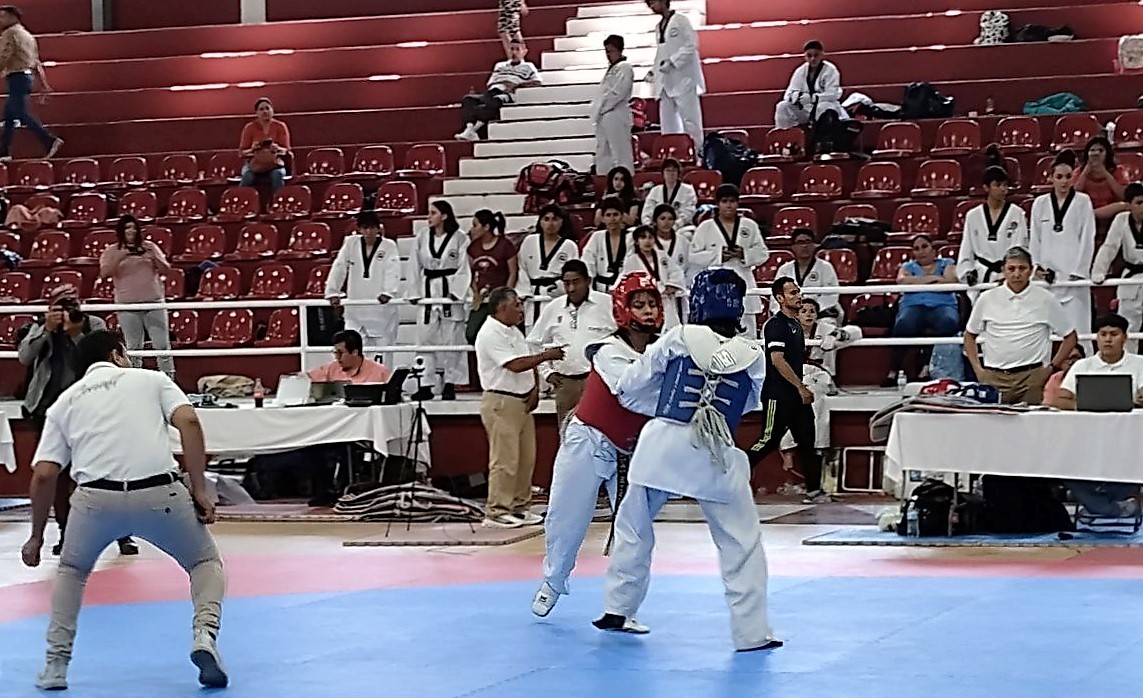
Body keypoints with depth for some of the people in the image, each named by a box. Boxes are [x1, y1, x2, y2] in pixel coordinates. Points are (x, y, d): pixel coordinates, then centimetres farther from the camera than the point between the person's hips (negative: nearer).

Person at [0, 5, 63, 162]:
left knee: (22, 114, -10)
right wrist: (44, 84, 18)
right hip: (28, 76, 10)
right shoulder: (27, 35, 20)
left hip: (17, 77, -10)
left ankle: (50, 141, -18)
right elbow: (37, 62, 19)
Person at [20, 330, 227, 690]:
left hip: (97, 497, 1)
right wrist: (200, 491, 1)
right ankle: (204, 636, -2)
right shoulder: (150, 379, 18)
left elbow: (43, 475, 15)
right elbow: (189, 422, 1)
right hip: (159, 493, -1)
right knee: (205, 562, 24)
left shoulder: (65, 401, 22)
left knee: (71, 570, 31)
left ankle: (56, 664, 21)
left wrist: (36, 537, 24)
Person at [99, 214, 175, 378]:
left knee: (162, 345, -1)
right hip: (127, 306, -1)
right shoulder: (112, 251, 5)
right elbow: (104, 273, -8)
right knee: (133, 348, 4)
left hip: (154, 303, 1)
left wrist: (154, 257, -13)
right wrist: (119, 258, -21)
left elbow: (165, 269, 6)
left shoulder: (149, 246, 9)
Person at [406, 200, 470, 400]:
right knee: (426, 338, 3)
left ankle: (450, 384, 6)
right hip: (428, 292, 4)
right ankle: (427, 384, 8)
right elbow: (414, 267, 10)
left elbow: (464, 269, -4)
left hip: (450, 291, -4)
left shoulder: (459, 239, -2)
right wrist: (414, 293, 4)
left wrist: (455, 293, -12)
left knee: (451, 339, -1)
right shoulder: (422, 239, 8)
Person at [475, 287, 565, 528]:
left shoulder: (514, 332, 17)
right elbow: (515, 365, -22)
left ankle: (519, 507, 18)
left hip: (522, 402, 10)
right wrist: (546, 356, -15)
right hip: (501, 402, -10)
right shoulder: (490, 334, -14)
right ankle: (496, 512, -5)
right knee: (505, 460, -9)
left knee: (526, 458, 10)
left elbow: (530, 364, 19)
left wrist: (535, 389, 2)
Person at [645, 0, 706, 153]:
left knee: (690, 122, -8)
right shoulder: (658, 28, 18)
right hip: (665, 82, 7)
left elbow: (691, 45, -10)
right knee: (668, 125, 1)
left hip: (683, 79, -7)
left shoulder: (680, 21, -2)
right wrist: (653, 71, 7)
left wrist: (672, 61, -18)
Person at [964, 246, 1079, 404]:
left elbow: (1070, 337, 10)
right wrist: (978, 370, 8)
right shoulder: (987, 299, 8)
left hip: (1031, 378, -1)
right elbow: (969, 336, 19)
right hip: (993, 378, 1)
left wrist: (1052, 368, 3)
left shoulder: (1045, 299, 4)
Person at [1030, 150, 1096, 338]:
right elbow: (1034, 239, 10)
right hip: (1046, 276, 2)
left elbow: (1087, 239, 0)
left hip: (1073, 275, -2)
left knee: (1076, 327, -6)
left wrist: (1079, 272, -6)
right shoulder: (1040, 203, 8)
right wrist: (1037, 267, -1)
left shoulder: (1083, 202, 2)